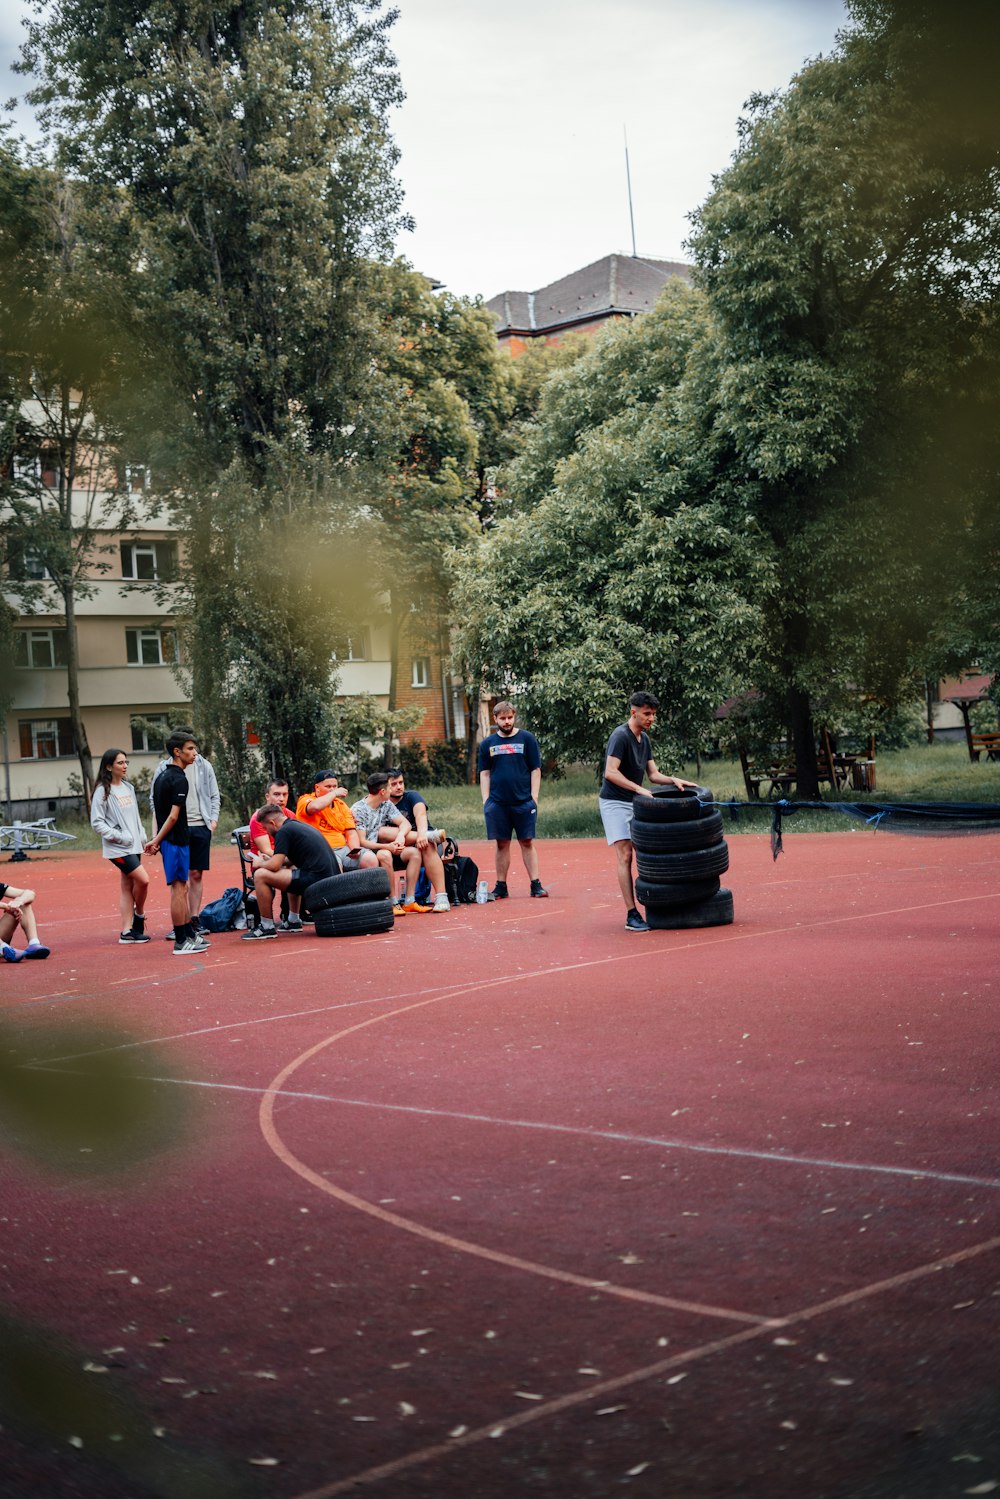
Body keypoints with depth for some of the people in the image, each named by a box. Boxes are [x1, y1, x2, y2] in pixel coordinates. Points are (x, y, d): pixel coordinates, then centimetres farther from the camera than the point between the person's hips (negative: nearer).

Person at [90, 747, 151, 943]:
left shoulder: (129, 787, 13)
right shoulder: (103, 791, -8)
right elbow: (97, 822, -11)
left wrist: (142, 836, 9)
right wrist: (119, 837, -16)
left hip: (134, 845, 7)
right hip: (118, 848, -7)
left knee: (128, 886, 6)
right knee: (143, 879, -14)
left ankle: (127, 931, 8)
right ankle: (139, 916, 11)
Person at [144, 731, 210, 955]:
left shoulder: (162, 776, 14)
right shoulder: (179, 779, -16)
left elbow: (157, 810, 15)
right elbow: (173, 816, -19)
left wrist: (156, 839, 13)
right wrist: (157, 840, -11)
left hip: (170, 840, 10)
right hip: (176, 840, -10)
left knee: (182, 888, 15)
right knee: (178, 889, -5)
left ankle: (189, 934, 23)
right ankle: (181, 942, -1)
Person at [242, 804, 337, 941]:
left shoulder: (284, 831, -5)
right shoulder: (300, 825, 22)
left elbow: (274, 866, -11)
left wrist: (260, 863, 10)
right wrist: (268, 860, 28)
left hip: (316, 878, -10)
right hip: (332, 878, 10)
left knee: (261, 875, -7)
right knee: (291, 869, 35)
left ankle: (267, 927, 1)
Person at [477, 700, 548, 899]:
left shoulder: (527, 738, 3)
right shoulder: (488, 744, 9)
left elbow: (535, 770, 3)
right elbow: (484, 773, 12)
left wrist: (534, 796, -4)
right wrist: (486, 800, 3)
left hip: (524, 801, -2)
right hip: (497, 803, 2)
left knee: (527, 843, 0)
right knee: (502, 844, 5)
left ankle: (536, 884, 3)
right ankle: (501, 887, 11)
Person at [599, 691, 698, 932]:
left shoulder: (644, 739, 12)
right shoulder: (620, 736, -16)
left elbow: (653, 774, 13)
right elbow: (610, 772, -26)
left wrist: (674, 780, -5)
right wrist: (639, 789, -31)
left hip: (634, 803, 8)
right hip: (614, 803, -8)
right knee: (625, 856, -13)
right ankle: (631, 915, -14)